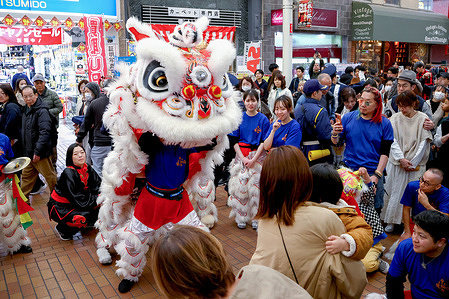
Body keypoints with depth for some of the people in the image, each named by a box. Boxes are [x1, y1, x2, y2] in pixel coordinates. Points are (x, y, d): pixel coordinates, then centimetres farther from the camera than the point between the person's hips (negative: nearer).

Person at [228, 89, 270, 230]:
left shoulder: (263, 119, 0)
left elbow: (264, 142, -2)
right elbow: (234, 140, 2)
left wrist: (254, 159, -12)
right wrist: (243, 158, -8)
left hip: (257, 156, -1)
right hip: (241, 155, 1)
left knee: (256, 186, -2)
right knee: (240, 186, 0)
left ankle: (256, 217, 11)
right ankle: (241, 217, 12)